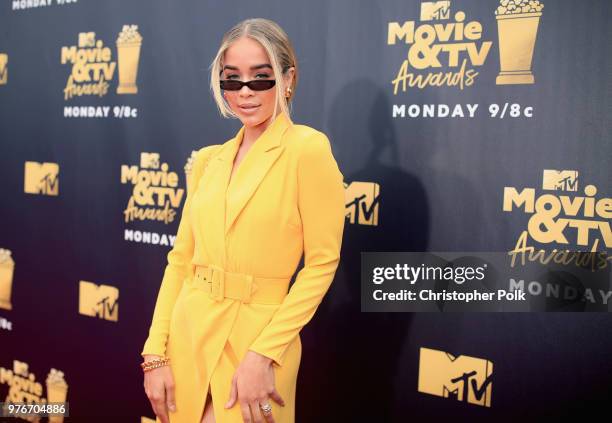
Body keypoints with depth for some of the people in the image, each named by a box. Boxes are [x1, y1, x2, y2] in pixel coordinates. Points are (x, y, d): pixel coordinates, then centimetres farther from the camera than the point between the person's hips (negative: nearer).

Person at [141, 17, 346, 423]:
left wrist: (262, 354, -17)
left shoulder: (307, 147, -12)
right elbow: (181, 259, 7)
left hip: (254, 339, -5)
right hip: (188, 332, 6)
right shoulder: (207, 160, 6)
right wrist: (155, 353, 0)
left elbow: (322, 264, -13)